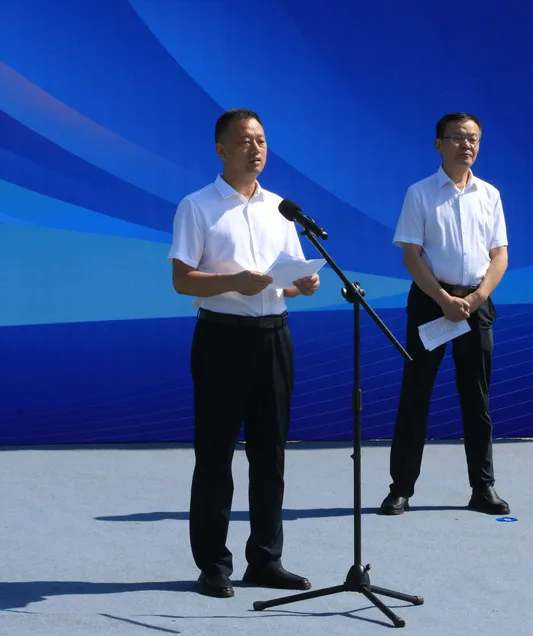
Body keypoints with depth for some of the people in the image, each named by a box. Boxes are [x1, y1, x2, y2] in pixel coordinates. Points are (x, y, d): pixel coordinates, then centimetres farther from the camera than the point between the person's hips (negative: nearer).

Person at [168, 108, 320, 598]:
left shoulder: (279, 207, 14)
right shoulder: (197, 207, -2)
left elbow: (291, 278, 16)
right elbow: (182, 280, -9)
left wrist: (304, 284, -8)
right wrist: (234, 281, -24)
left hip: (273, 334, 5)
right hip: (222, 336, -5)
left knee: (270, 452, 9)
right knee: (215, 454, -1)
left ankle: (265, 560, 18)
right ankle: (213, 565, 7)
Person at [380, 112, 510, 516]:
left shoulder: (490, 195, 8)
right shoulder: (420, 194, -2)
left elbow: (500, 255, 6)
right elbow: (411, 255, -6)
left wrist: (476, 297, -9)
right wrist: (444, 299, -15)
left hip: (477, 303, 3)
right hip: (431, 300, -3)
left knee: (477, 399, 7)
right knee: (415, 395, -1)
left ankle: (483, 487, 13)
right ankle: (402, 487, 4)